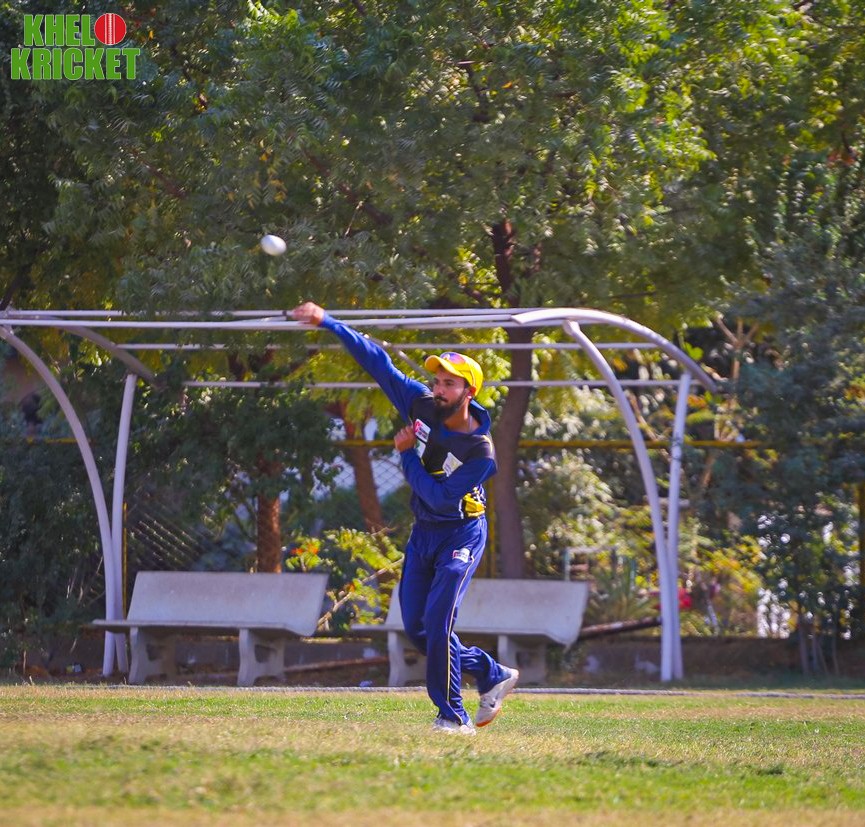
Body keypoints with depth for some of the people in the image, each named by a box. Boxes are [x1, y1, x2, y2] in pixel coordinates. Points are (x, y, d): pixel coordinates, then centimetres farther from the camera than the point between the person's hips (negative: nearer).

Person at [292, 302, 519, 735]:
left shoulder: (480, 452, -24)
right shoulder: (421, 406, -8)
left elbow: (439, 496, -26)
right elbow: (378, 362, -6)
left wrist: (406, 454, -19)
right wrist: (326, 322, -10)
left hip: (461, 536, -7)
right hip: (423, 534, 7)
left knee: (437, 620, -20)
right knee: (417, 629, 7)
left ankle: (452, 715, -12)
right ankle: (493, 674, 24)